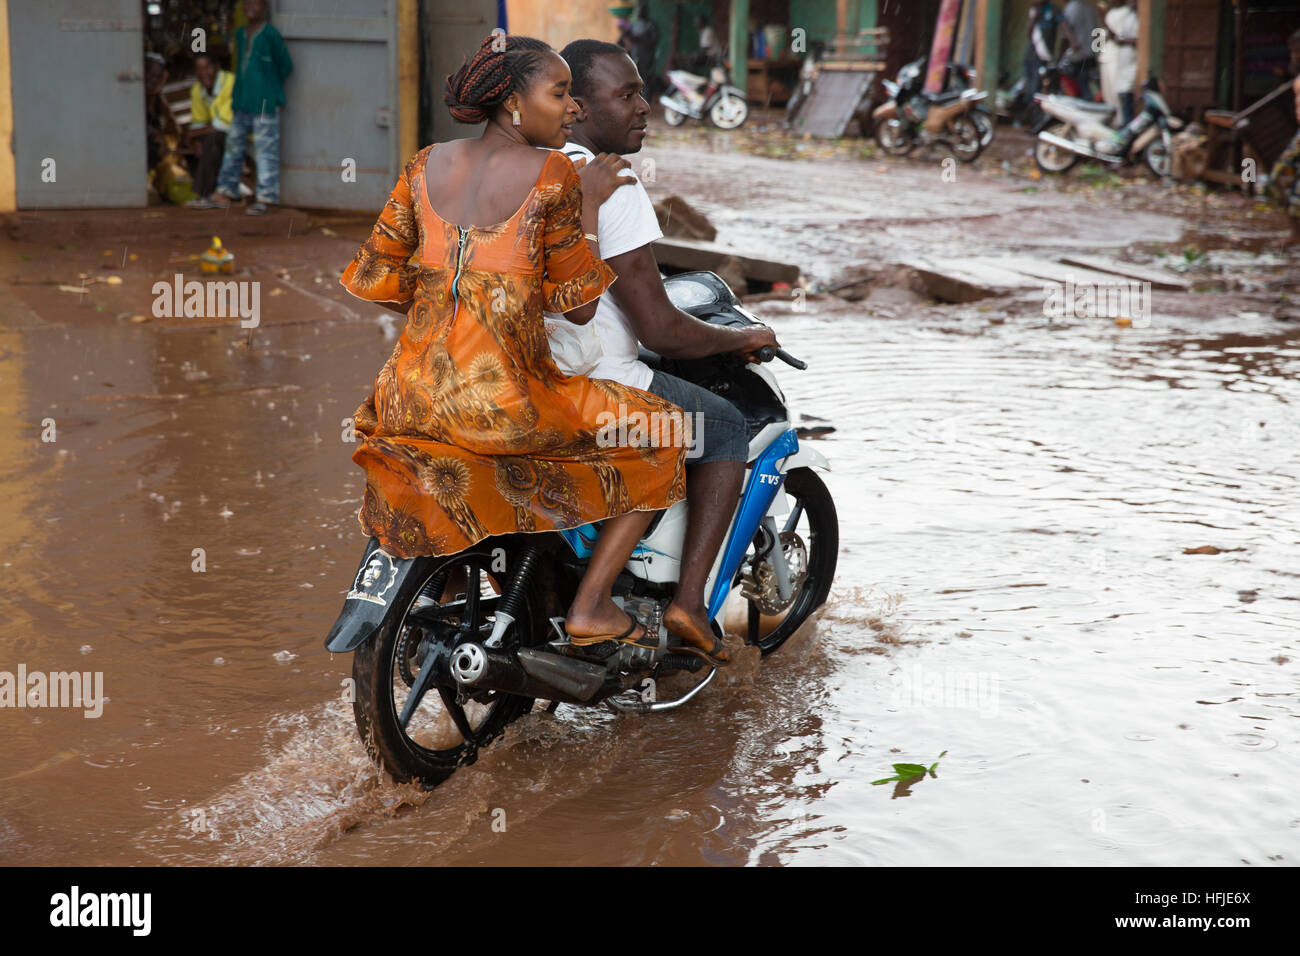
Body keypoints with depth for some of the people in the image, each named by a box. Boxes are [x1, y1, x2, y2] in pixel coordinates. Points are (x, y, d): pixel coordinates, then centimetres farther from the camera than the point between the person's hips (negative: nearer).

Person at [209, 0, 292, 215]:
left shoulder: (271, 35, -10)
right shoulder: (240, 34, 11)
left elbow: (285, 66, -3)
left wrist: (270, 87, 6)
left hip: (264, 104, -7)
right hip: (241, 102, 7)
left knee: (266, 150, -4)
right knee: (234, 146, 12)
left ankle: (264, 199, -1)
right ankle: (226, 192, 21)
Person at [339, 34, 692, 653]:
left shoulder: (426, 165, 11)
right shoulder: (553, 174, -4)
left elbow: (371, 279, 11)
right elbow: (579, 307, 0)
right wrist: (589, 207, 9)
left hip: (413, 395, 6)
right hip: (507, 402, -5)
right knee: (660, 440, 15)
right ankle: (590, 606, 8)